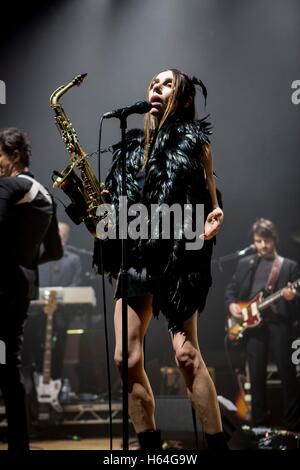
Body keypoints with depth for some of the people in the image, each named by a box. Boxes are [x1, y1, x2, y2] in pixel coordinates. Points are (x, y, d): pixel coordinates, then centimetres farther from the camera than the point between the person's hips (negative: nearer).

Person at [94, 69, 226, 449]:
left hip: (177, 254, -5)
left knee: (186, 354, -16)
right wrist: (98, 199, -1)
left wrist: (213, 220, -18)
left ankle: (218, 445, -11)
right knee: (127, 358, -3)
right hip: (136, 255, 5)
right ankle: (150, 446, 7)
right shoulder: (132, 144, 16)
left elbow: (210, 203, 3)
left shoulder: (193, 141, 3)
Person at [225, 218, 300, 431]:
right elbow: (231, 288, 19)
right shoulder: (245, 264, 13)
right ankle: (260, 421, 13)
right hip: (252, 323, 3)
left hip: (279, 323, -3)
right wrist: (232, 304, 0)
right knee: (256, 375, 4)